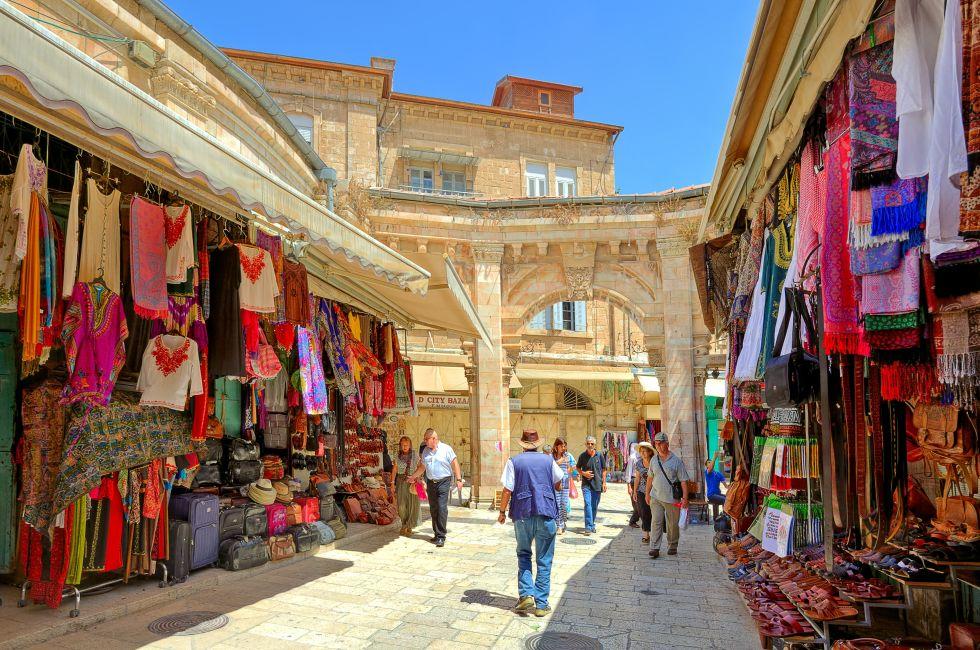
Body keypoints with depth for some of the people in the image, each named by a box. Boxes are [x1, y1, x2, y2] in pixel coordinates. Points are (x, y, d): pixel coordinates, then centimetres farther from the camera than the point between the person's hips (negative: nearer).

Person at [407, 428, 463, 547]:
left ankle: (441, 536, -9)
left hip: (444, 481, -5)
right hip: (431, 483, 5)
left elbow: (454, 464, -3)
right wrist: (413, 476, 25)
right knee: (433, 509, 7)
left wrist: (459, 479, -8)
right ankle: (437, 533, 18)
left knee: (442, 508, -12)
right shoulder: (425, 451, 12)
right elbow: (422, 467, 23)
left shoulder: (446, 449, -4)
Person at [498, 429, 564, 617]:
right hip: (547, 514, 0)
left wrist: (502, 512, 8)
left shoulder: (514, 462, 0)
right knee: (544, 560, 8)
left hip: (522, 513, 0)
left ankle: (526, 595, 6)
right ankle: (541, 604, 10)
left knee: (523, 554, 19)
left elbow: (507, 491, -4)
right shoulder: (548, 460, 4)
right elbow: (558, 486, 14)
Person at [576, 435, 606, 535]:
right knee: (588, 504, -13)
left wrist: (604, 483, 4)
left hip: (597, 484, 1)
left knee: (594, 506, 10)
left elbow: (603, 470, 8)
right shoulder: (583, 456, 0)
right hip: (586, 484, -1)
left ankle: (592, 525, 27)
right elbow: (577, 467, 13)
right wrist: (583, 473, -6)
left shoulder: (599, 455, 1)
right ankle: (589, 527, -14)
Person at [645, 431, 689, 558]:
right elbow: (650, 478, 18)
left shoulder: (676, 461, -5)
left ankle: (672, 547, 26)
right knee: (656, 522, -6)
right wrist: (647, 494, 19)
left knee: (673, 524, 9)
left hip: (672, 499, -2)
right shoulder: (654, 460, 8)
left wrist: (685, 498, -11)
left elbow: (683, 481, -5)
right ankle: (654, 548, -7)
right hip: (656, 498, 3)